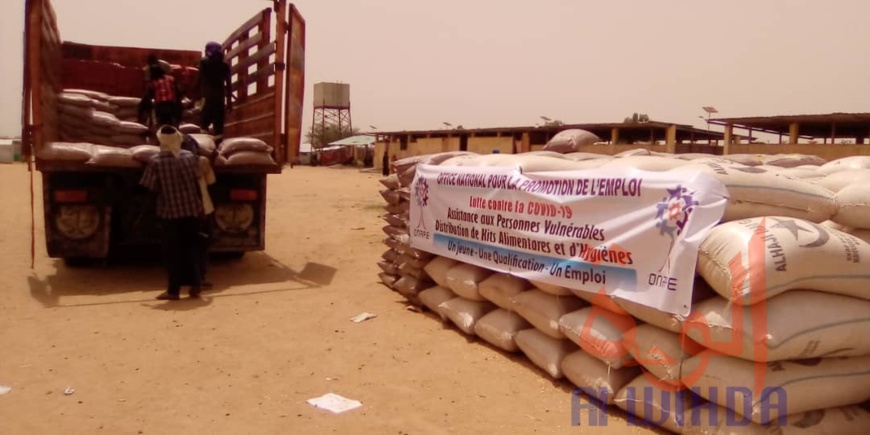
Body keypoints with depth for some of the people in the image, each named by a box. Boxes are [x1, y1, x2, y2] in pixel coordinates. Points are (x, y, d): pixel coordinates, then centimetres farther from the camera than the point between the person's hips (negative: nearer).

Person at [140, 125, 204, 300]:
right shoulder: (190, 157, -1)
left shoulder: (155, 162, -10)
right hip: (192, 209, 3)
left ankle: (174, 290, 8)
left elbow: (150, 187, -7)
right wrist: (201, 206, 14)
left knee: (172, 251, 6)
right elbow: (199, 183, 3)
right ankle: (196, 285, 15)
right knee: (190, 247, 15)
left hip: (170, 212, -3)